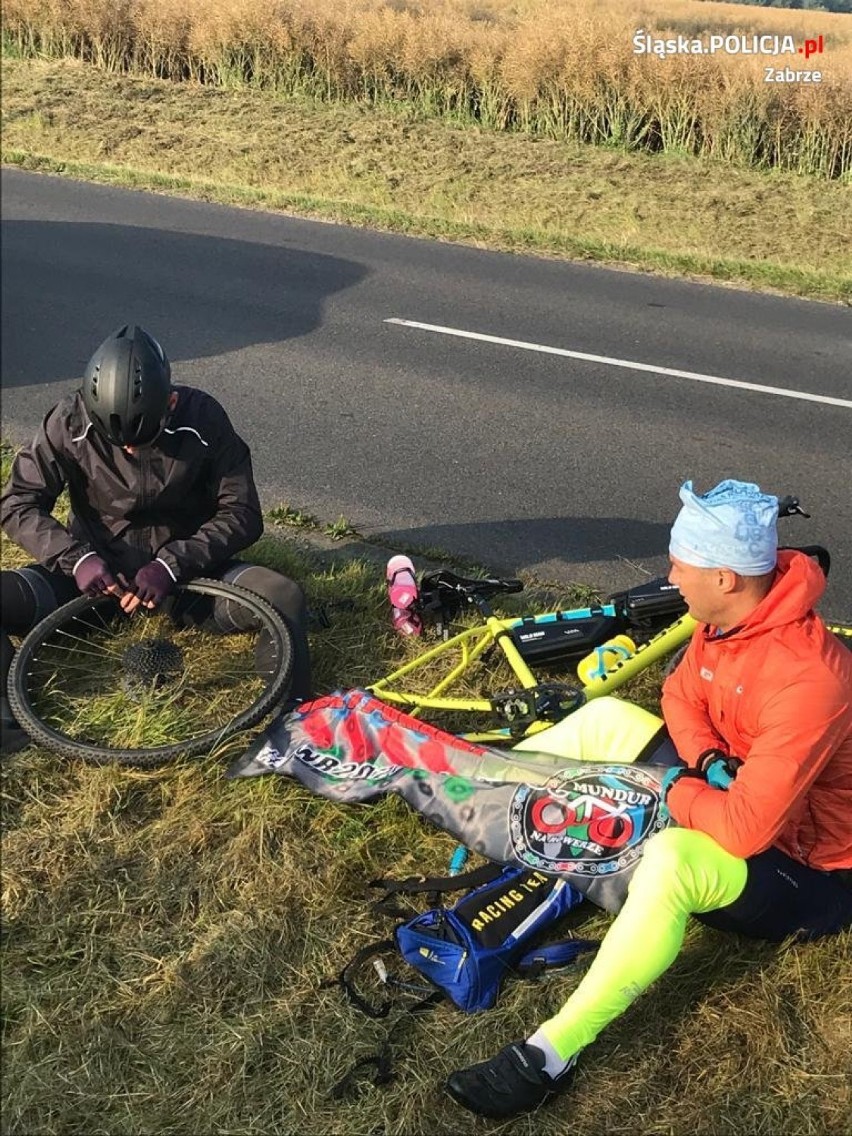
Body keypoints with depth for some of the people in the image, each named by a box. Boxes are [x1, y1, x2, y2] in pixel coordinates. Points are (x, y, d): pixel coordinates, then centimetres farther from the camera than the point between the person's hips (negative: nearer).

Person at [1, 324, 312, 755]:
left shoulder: (202, 419, -16)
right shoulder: (70, 421, -14)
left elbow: (242, 516, -14)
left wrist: (172, 564, -27)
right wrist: (77, 557, -27)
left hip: (185, 567, -1)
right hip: (98, 570, 2)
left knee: (284, 597, -29)